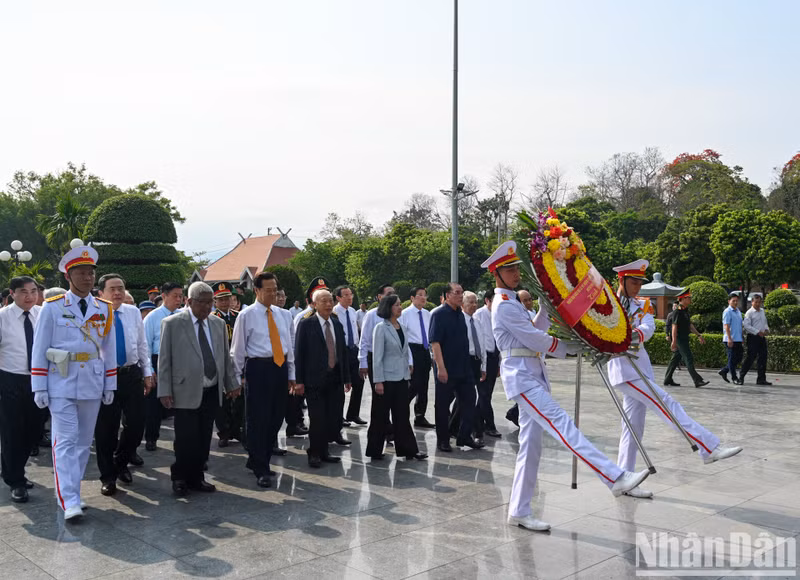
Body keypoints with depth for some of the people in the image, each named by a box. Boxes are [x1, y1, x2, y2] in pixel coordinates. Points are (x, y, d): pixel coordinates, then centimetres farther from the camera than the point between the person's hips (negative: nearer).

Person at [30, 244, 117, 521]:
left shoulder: (104, 309, 7)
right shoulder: (52, 307, -2)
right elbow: (39, 349, -2)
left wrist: (110, 386, 8)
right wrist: (39, 388, -7)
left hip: (92, 384, 4)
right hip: (61, 384, -4)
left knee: (84, 441, 10)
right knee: (65, 441, -8)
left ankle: (69, 492, 24)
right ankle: (70, 502, -8)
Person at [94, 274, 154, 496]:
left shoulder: (133, 312, 7)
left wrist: (147, 372, 11)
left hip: (132, 375, 3)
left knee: (136, 423, 4)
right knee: (105, 428, 5)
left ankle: (121, 462, 31)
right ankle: (108, 477, 20)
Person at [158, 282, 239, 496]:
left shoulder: (219, 324, 11)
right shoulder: (172, 323, -3)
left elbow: (226, 357, 16)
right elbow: (164, 360, -4)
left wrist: (231, 384, 14)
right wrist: (165, 391, -8)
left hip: (212, 392, 5)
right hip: (186, 393, -5)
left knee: (204, 440, 10)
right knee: (186, 441, -2)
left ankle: (196, 478, 24)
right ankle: (179, 479, 17)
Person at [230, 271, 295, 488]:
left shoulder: (280, 315, 13)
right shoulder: (246, 316, -3)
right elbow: (237, 349, -1)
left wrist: (291, 374, 16)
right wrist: (236, 379, -3)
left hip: (280, 368, 6)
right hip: (258, 368, -6)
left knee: (276, 418, 11)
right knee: (258, 420, -3)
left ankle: (257, 460, 29)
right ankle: (261, 470, 6)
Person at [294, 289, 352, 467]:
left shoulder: (337, 324, 12)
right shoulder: (306, 324, -5)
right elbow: (299, 353, -7)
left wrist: (346, 378, 13)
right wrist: (299, 381, -11)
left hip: (335, 379, 5)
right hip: (315, 379, -5)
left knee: (334, 418, 5)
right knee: (317, 419, -1)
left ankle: (324, 452, 20)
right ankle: (314, 454, 14)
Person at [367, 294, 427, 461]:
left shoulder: (403, 327, 9)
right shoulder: (381, 328, -9)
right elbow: (377, 356, -12)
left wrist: (408, 374, 13)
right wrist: (378, 381, -15)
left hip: (401, 378, 6)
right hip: (387, 378, -6)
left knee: (402, 415, 8)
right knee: (380, 416, 4)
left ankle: (408, 449, 11)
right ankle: (374, 451, 15)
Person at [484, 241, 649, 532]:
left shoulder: (512, 302, 21)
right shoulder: (504, 305, -10)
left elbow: (535, 330, 19)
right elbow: (534, 339, -12)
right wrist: (569, 347, 0)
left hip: (532, 375, 10)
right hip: (521, 376, -10)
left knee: (530, 444, 7)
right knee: (561, 423, -19)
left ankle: (519, 511, 12)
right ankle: (616, 478, -29)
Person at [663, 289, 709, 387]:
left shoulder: (685, 310, 15)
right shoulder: (678, 311, -14)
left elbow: (690, 325, 23)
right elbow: (674, 326, -19)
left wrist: (699, 335, 21)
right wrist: (674, 341, -23)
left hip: (684, 339, 10)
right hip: (680, 339, -10)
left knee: (675, 359, 11)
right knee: (689, 359, -9)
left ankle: (667, 380, 16)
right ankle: (697, 381, -8)